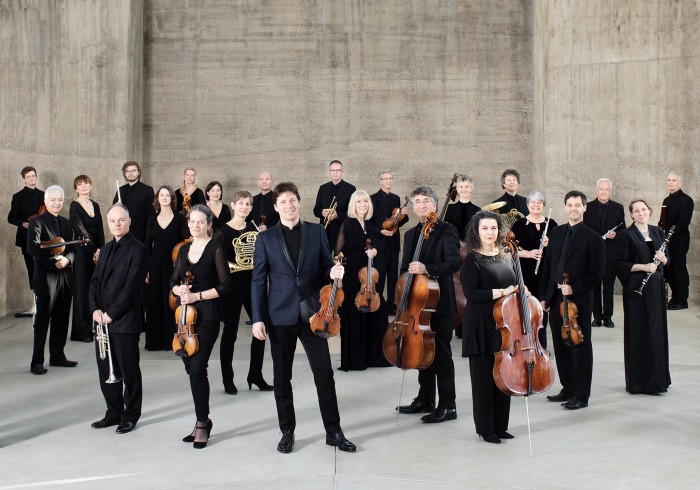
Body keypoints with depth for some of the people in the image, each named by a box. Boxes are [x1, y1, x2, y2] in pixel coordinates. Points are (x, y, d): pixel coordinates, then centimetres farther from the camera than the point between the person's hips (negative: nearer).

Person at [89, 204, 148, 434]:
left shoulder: (138, 250, -9)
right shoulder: (106, 249, 16)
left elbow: (131, 287, -15)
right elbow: (95, 281, 13)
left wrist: (111, 313, -15)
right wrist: (95, 309, -2)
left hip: (125, 320, -7)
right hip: (103, 320, 7)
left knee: (128, 371, 3)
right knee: (106, 369, 12)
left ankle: (130, 415, 16)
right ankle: (114, 412, 26)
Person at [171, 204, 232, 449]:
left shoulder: (215, 249, -6)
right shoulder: (184, 249, 12)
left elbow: (225, 286, -9)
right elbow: (174, 281, 17)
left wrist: (197, 295, -15)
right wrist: (179, 290, -5)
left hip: (207, 316, -6)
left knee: (197, 369, -9)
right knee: (192, 369, 8)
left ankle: (202, 422, 5)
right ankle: (202, 421, 21)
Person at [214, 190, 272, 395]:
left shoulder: (254, 230, 9)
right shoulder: (222, 231, -6)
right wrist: (234, 266, -26)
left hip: (253, 285, 5)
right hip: (232, 287, -5)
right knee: (230, 332, 2)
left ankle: (255, 375, 19)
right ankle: (228, 379, 15)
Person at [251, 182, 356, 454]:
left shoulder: (317, 232, 5)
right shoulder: (265, 238, 3)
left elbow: (325, 268, 11)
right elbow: (259, 281, 2)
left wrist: (333, 272, -13)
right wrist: (258, 318, -4)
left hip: (311, 313, 1)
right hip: (280, 316, 0)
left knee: (325, 373, 2)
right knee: (282, 377, 8)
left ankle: (334, 431, 14)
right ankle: (287, 432, 22)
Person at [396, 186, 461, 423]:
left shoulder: (446, 230, -7)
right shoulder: (410, 235, 15)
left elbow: (454, 262, -19)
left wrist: (427, 268, -30)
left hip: (439, 301, -7)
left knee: (441, 353, -3)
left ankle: (447, 406, 4)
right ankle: (425, 399, 26)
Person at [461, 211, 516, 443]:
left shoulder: (505, 258, 12)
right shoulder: (472, 260, -7)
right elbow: (471, 294, -17)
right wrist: (502, 292, -16)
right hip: (482, 327, -6)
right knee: (484, 378, 2)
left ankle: (500, 426, 22)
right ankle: (486, 429, 13)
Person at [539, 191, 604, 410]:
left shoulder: (593, 238, -6)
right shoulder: (557, 233, 10)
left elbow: (596, 273, -8)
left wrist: (574, 288, -18)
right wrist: (544, 295, 9)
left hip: (579, 301, -5)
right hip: (555, 299, 5)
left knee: (580, 347, 3)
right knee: (561, 346, 12)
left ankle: (581, 395, 12)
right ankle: (568, 389, 25)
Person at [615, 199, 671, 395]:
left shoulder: (658, 232, 11)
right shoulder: (626, 235, -5)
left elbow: (665, 260, 16)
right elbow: (620, 263, -9)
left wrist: (663, 258, -6)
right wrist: (642, 266, -19)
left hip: (656, 288, 5)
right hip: (636, 289, -5)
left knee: (657, 330, 9)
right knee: (638, 333, -2)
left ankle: (657, 377, 20)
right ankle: (639, 381, 7)